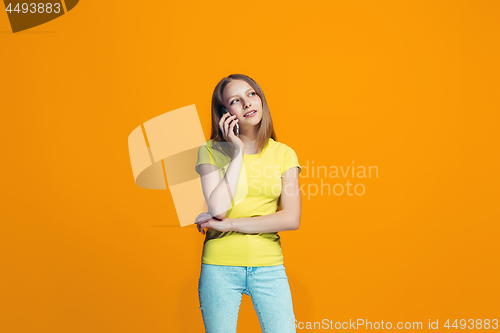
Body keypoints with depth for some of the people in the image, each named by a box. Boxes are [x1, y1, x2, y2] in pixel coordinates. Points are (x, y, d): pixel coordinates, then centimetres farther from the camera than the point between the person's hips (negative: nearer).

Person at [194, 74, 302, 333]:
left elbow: (292, 219, -9)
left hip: (268, 265, 1)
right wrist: (237, 152, -12)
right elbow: (217, 208, -14)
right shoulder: (210, 151, -1)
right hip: (220, 265, -1)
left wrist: (227, 224, -12)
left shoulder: (284, 154, 2)